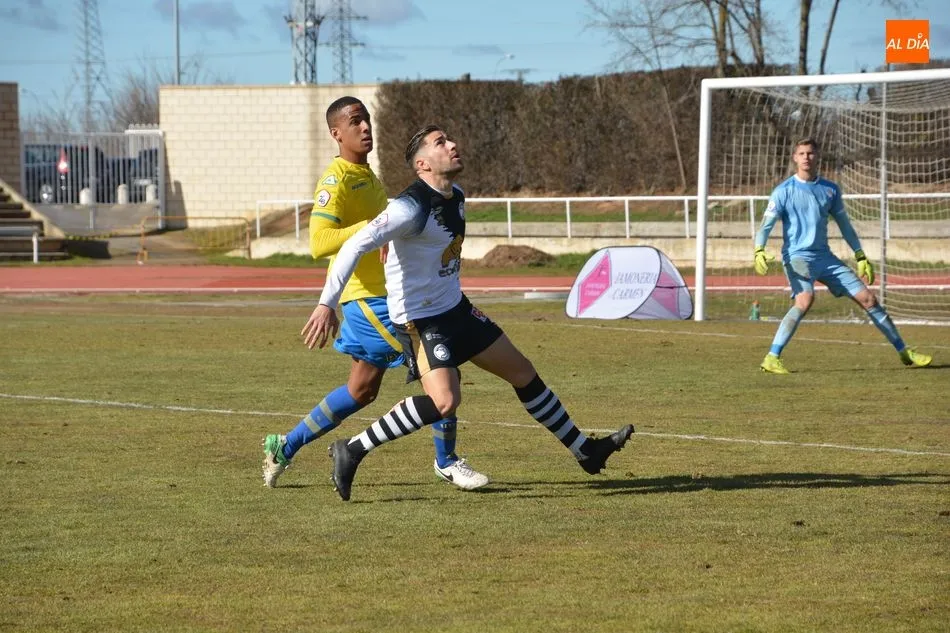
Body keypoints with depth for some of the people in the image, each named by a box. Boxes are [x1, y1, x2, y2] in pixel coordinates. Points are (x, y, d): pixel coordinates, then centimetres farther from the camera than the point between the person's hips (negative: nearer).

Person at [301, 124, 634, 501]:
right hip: (419, 318, -9)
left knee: (522, 372, 14)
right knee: (445, 401, -26)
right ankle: (352, 451, -15)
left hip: (455, 308, 9)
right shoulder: (412, 208, -24)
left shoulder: (456, 199, 4)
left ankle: (585, 452, 28)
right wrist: (327, 304, -34)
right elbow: (356, 246, -29)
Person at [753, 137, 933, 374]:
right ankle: (771, 359, -34)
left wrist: (861, 257, 16)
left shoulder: (830, 190, 9)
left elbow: (844, 225, 19)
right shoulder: (784, 191, -4)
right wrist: (759, 252, -26)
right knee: (805, 299, -34)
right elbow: (766, 225, -8)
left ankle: (904, 353, 16)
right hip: (797, 256, -5)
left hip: (825, 257, 5)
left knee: (868, 299, 4)